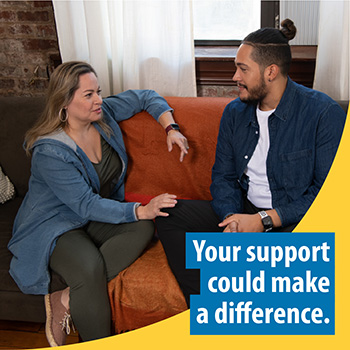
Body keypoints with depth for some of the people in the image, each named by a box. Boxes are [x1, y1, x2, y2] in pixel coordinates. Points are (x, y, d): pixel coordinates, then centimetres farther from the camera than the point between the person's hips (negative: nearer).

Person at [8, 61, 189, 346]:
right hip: (56, 225, -7)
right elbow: (87, 205, -26)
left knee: (143, 229, -26)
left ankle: (66, 300, -21)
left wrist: (171, 128, -6)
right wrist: (141, 210, -33)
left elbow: (146, 97, 11)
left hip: (101, 215, 7)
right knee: (90, 267, -37)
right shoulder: (50, 151, -24)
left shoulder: (104, 113, -4)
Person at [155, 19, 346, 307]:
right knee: (169, 216, -12)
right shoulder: (235, 112, 7)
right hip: (243, 211, 6)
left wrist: (265, 220, -21)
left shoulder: (324, 113, -12)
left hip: (294, 220, -5)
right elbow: (223, 175, 10)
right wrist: (231, 217, -12)